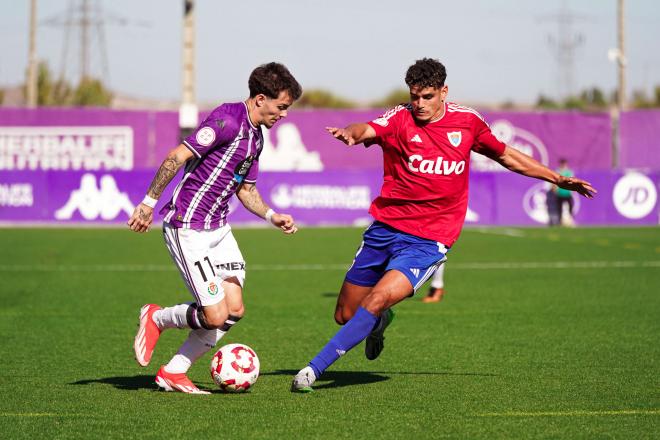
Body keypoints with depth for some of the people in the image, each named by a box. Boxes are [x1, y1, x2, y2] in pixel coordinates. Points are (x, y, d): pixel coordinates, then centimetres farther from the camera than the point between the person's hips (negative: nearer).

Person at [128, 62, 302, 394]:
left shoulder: (256, 136, 12)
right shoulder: (228, 120, -18)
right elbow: (178, 156, -21)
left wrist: (272, 216, 5)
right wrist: (149, 202, -21)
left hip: (218, 227, 10)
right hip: (188, 228, -10)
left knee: (235, 309, 4)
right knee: (216, 316, -11)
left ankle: (173, 373, 14)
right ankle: (156, 318, 16)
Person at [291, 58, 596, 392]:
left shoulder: (466, 121, 2)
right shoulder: (399, 120, -6)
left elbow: (506, 155, 18)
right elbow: (368, 130, -28)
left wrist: (558, 179, 18)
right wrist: (351, 133, -53)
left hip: (429, 239, -1)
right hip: (385, 227, 1)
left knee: (378, 299, -24)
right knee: (345, 315, 7)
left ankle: (315, 368, -16)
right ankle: (380, 322, 44)